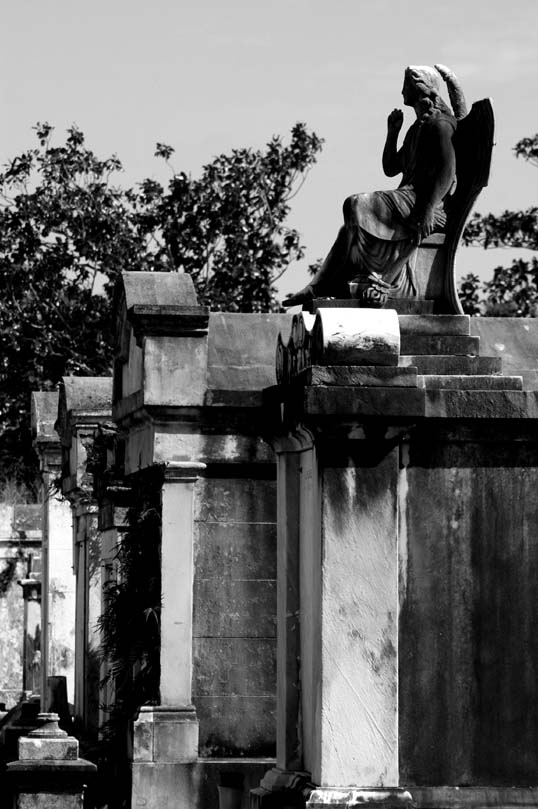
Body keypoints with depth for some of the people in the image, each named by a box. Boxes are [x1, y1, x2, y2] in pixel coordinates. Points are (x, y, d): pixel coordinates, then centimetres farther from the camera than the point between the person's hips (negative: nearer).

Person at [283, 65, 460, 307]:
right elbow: (390, 168, 28)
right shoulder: (417, 128, 26)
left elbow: (447, 171, -19)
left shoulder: (440, 123, -7)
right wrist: (392, 133, 14)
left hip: (426, 200, -10)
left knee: (357, 206, -25)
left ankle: (372, 278, -28)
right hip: (409, 198, 10)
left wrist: (428, 209, -29)